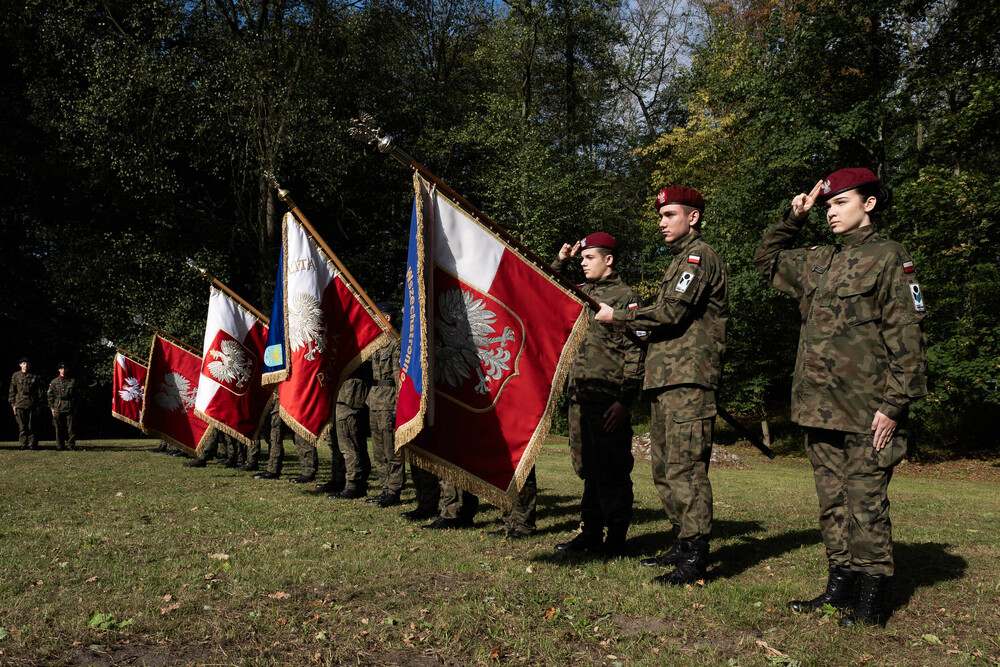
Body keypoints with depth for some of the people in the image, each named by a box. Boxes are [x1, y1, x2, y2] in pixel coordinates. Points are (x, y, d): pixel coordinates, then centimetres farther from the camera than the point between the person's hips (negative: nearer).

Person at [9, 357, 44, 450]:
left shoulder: (35, 377, 5)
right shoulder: (15, 376, 10)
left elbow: (39, 391, 5)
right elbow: (12, 391, 11)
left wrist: (39, 405, 0)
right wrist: (13, 404, 5)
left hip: (32, 404, -1)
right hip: (19, 404, 2)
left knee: (32, 426, 0)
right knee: (22, 426, 3)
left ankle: (32, 444, 4)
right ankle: (24, 443, 9)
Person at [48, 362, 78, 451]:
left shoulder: (72, 381, 9)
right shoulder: (54, 382, 7)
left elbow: (75, 395, 12)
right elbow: (50, 396, 8)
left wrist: (75, 407, 7)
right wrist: (52, 407, 1)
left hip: (69, 407, 0)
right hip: (58, 408, 0)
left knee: (70, 427, -4)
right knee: (59, 428, 2)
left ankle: (72, 445, 1)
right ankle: (60, 446, 10)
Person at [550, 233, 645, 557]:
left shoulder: (625, 296, -3)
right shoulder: (581, 293, 17)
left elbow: (635, 352, -9)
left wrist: (624, 400, -16)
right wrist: (560, 261, 14)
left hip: (608, 399, -7)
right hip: (579, 396, 7)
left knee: (611, 471, -2)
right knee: (588, 469, 12)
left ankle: (616, 539, 7)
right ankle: (591, 532, 22)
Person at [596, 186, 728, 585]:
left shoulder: (700, 256, -5)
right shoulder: (681, 259, 27)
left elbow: (671, 312, -16)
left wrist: (618, 318, -8)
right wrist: (636, 320, 13)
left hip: (688, 376, -10)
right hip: (666, 376, 11)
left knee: (685, 466, -12)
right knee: (664, 466, 12)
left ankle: (695, 556, -8)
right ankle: (682, 544, 20)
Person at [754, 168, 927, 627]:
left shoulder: (888, 258, -5)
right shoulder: (817, 262, 14)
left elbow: (906, 336, -10)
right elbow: (767, 260, 32)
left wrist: (894, 404, -15)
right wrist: (793, 219, 18)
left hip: (865, 411, -7)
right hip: (819, 406, 7)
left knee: (865, 502, -1)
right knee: (831, 501, 12)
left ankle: (871, 599, 9)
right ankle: (840, 585, 23)